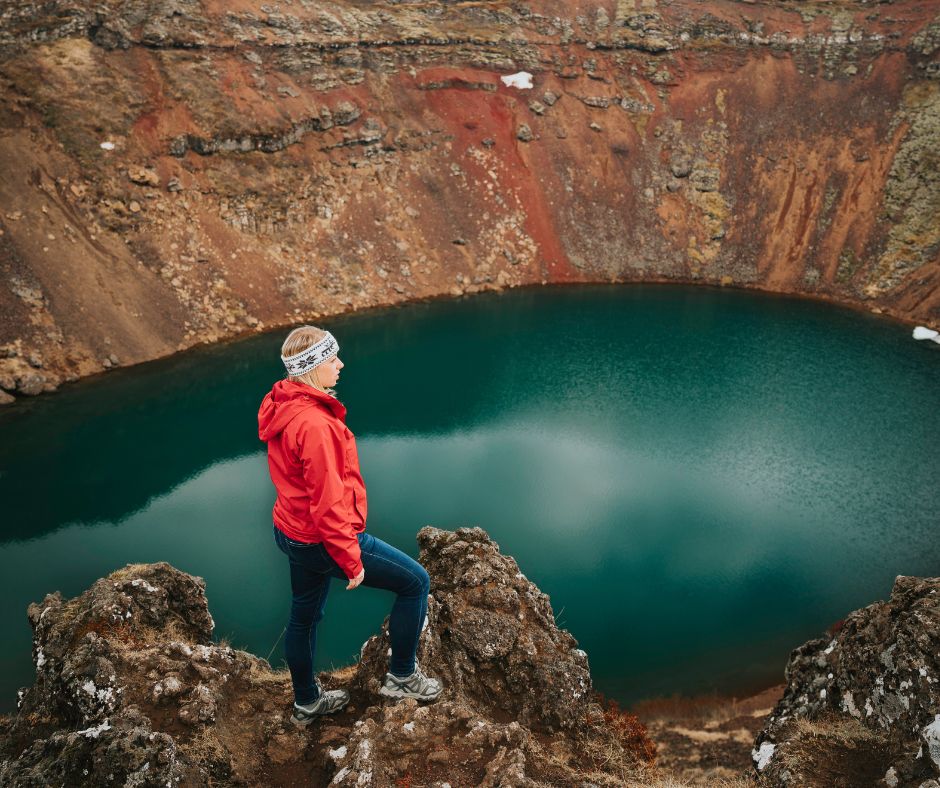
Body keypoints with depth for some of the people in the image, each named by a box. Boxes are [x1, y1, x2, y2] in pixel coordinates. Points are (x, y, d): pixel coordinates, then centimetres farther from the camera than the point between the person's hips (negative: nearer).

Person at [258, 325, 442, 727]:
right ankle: (401, 676, 22)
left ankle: (306, 703, 46)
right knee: (415, 582, 6)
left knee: (304, 616, 25)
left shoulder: (280, 406, 0)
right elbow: (327, 504, -27)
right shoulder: (315, 425, -30)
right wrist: (351, 560, -17)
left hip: (292, 533, 10)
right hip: (322, 541, -10)